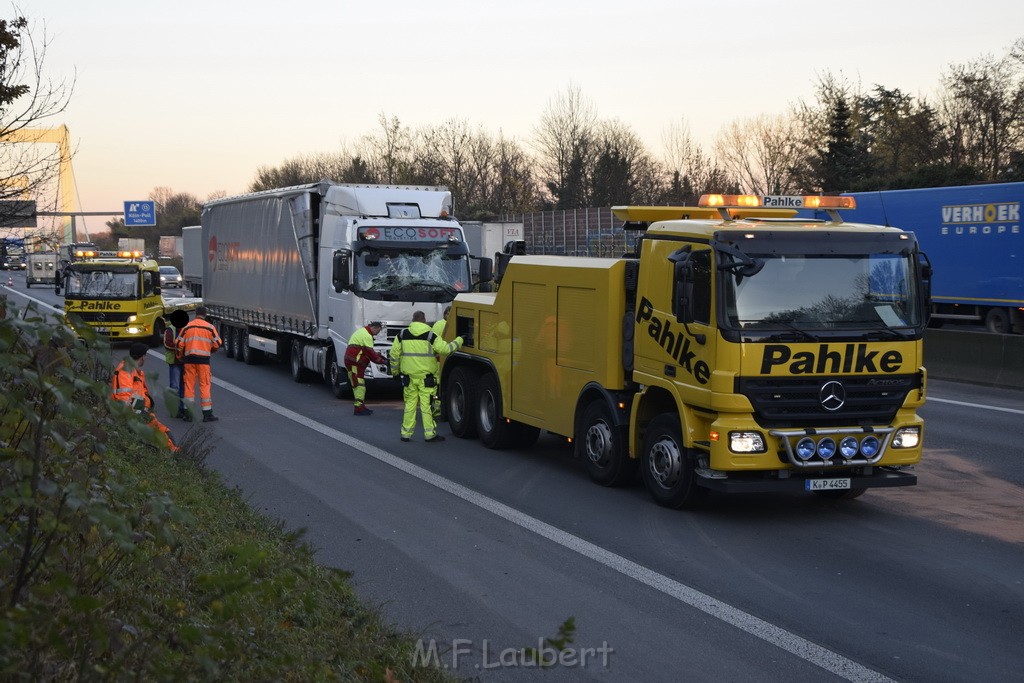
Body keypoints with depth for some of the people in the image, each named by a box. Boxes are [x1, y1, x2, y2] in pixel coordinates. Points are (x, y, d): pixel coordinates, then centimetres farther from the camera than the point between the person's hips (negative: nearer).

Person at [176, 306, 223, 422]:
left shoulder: (187, 327, 5)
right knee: (205, 385, 2)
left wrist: (181, 356, 21)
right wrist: (210, 350, 21)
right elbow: (217, 344, 0)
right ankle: (207, 414, 1)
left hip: (189, 358, 2)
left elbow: (179, 344, 4)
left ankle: (188, 414, 8)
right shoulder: (210, 327, 0)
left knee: (189, 385, 7)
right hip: (203, 359, -2)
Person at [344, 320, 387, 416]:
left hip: (352, 362, 11)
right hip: (355, 363, -11)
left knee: (358, 385, 14)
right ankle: (359, 408, -12)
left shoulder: (362, 331, 19)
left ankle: (361, 406, 19)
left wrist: (378, 355, 17)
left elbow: (369, 351, 25)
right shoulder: (367, 336, -15)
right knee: (359, 384, -10)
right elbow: (370, 353, -16)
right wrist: (382, 361, -7)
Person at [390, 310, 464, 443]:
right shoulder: (430, 336, -6)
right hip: (425, 376, -3)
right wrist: (459, 341, 9)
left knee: (410, 403, 11)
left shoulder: (402, 335, 4)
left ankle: (406, 433, 13)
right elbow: (445, 348, -7)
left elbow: (394, 353, 6)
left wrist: (395, 370, 18)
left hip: (408, 376, 3)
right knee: (427, 403, -1)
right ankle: (430, 434, 1)